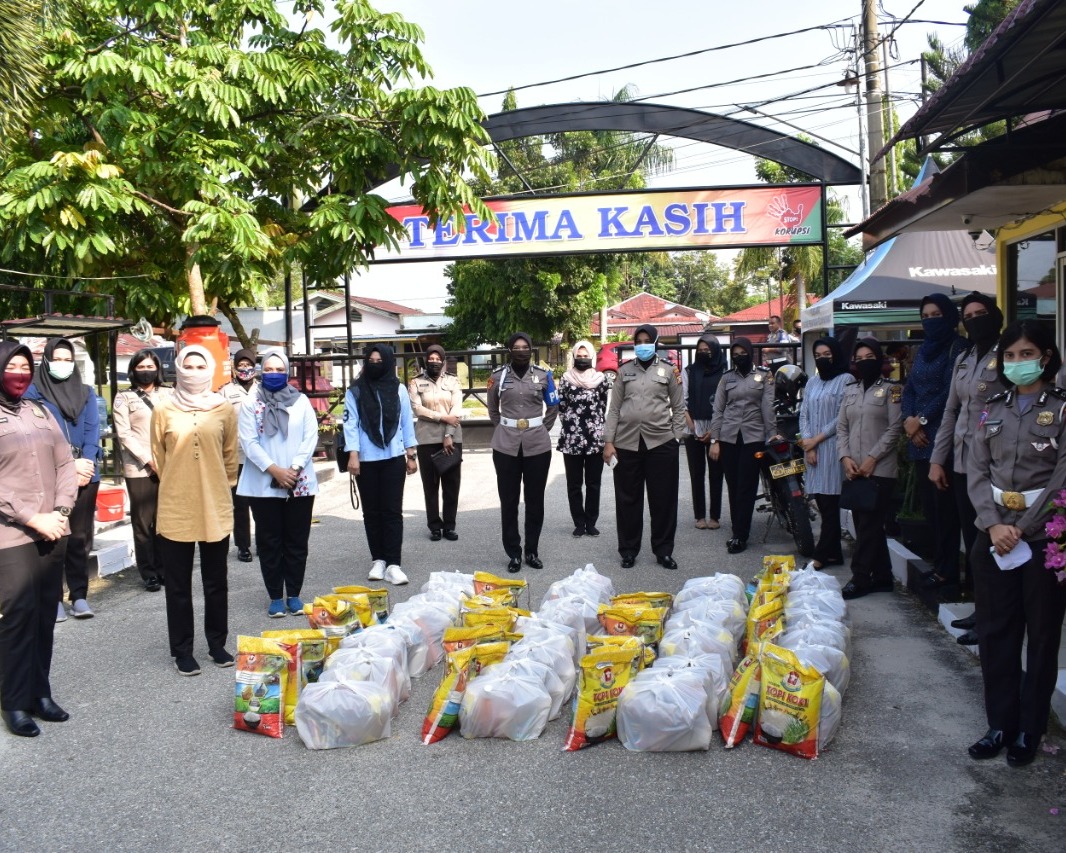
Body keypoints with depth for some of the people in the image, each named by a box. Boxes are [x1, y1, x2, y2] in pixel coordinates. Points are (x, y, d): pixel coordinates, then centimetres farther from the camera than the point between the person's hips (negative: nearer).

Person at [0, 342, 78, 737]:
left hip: (51, 533, 5)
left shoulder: (42, 413, 12)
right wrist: (32, 519, -15)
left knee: (45, 616, 9)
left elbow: (66, 466, 10)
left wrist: (61, 512, -4)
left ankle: (40, 693, 20)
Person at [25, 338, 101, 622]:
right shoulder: (34, 392, 2)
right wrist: (69, 465, -14)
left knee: (80, 537, 5)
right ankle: (54, 598, 8)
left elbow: (92, 431, 5)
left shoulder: (86, 393, 13)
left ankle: (79, 596, 12)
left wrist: (85, 463, -11)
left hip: (85, 475, 3)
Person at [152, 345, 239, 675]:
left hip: (215, 508, 1)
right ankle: (182, 650, 18)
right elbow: (159, 457, 6)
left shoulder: (224, 409, 1)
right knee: (178, 584, 7)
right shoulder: (164, 410, -1)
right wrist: (175, 486, 10)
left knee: (216, 582, 11)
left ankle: (217, 644, 24)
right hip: (175, 509, -1)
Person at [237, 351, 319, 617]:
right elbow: (249, 443, -5)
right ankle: (275, 596, 13)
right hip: (264, 484, -1)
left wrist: (294, 468, -12)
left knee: (297, 541, 6)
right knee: (269, 542, 4)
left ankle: (294, 594, 16)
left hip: (300, 483, 1)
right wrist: (274, 470, -15)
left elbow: (311, 437, 1)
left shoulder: (301, 401, 7)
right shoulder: (250, 405, 3)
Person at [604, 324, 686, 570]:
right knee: (628, 499, 6)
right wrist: (608, 441, 1)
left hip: (661, 442, -1)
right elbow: (614, 408, 7)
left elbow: (678, 407, 7)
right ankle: (628, 550, 17)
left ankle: (663, 550, 15)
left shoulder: (669, 370, 6)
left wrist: (677, 439, 0)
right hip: (626, 443, 1)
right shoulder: (624, 371, 9)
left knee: (663, 499, 4)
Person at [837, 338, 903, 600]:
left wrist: (872, 458, -14)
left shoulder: (891, 389, -1)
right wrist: (845, 457, -4)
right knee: (866, 524, 7)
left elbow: (894, 428, -8)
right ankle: (881, 577, 16)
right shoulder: (850, 389, 14)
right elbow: (842, 426, 11)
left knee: (869, 525, -6)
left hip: (880, 469, -5)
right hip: (854, 469, 5)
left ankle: (860, 578, 0)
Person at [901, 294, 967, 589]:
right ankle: (939, 559, 15)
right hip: (920, 437, 7)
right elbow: (909, 389, 13)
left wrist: (922, 420, -11)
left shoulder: (957, 347, -4)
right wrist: (909, 420, -4)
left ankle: (946, 569, 2)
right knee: (928, 503, 7)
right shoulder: (924, 349, 18)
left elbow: (950, 391, -13)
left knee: (944, 503, -5)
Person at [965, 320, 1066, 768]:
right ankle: (1000, 725, 19)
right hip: (993, 537, 4)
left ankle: (1030, 731, 18)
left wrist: (1020, 530, -12)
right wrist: (994, 525, -10)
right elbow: (976, 471, 4)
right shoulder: (993, 410, 10)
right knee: (995, 633, 7)